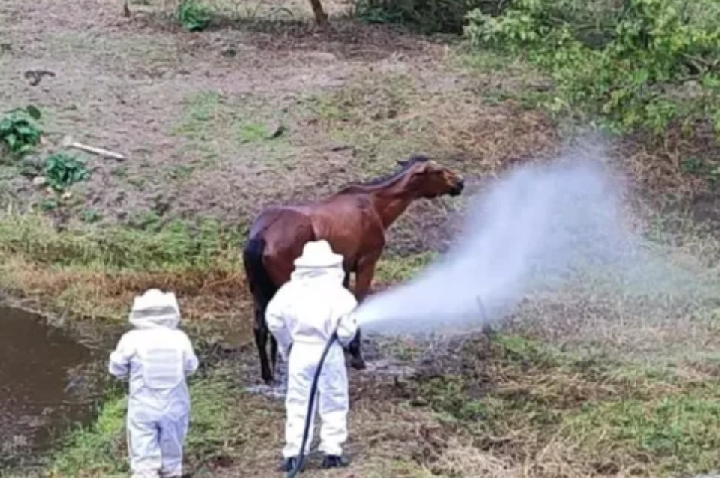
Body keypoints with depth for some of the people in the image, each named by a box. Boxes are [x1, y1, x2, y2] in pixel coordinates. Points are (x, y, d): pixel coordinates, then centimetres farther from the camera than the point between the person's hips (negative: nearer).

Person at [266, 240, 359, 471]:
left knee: (298, 403, 7)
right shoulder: (338, 294, -10)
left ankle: (293, 454, 6)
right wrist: (344, 340, 11)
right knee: (334, 403, 11)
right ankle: (332, 452, 13)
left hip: (300, 352, 2)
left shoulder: (290, 290, -3)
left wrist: (285, 344, 11)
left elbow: (274, 320, -4)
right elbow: (347, 330, -12)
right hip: (329, 353, -2)